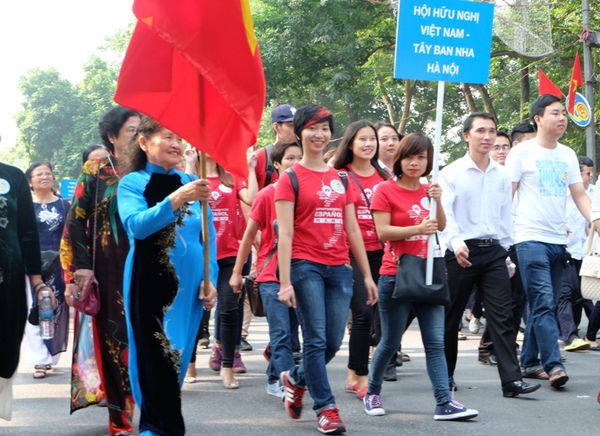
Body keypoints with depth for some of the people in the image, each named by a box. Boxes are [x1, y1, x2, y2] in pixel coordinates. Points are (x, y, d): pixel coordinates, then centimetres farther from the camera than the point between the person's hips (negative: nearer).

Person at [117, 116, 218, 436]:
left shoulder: (192, 183, 8)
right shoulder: (132, 183, -2)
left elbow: (208, 235, 11)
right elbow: (136, 225, -21)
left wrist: (211, 278, 0)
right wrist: (175, 200, -34)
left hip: (189, 287, 4)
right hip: (150, 286, -4)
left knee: (177, 359, 8)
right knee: (157, 363, -6)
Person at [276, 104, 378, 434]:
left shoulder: (340, 179, 14)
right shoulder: (291, 178, -1)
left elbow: (353, 229, 16)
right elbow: (285, 233, -7)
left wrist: (367, 274, 12)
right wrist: (285, 282, -14)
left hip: (339, 268, 5)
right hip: (306, 266, -5)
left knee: (333, 342, 6)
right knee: (316, 339, -6)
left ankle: (295, 379, 31)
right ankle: (326, 408, 3)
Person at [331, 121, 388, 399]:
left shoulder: (384, 177, 13)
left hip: (379, 253, 5)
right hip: (350, 253, -5)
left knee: (382, 312, 6)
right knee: (363, 313, -12)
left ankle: (353, 375, 17)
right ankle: (361, 378, -4)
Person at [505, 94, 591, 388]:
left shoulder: (568, 155, 14)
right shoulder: (522, 152, -2)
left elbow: (579, 195, 13)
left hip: (558, 241, 6)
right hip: (531, 239, -6)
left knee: (544, 306, 10)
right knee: (544, 305, -13)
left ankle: (530, 362, 18)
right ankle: (553, 365, -17)